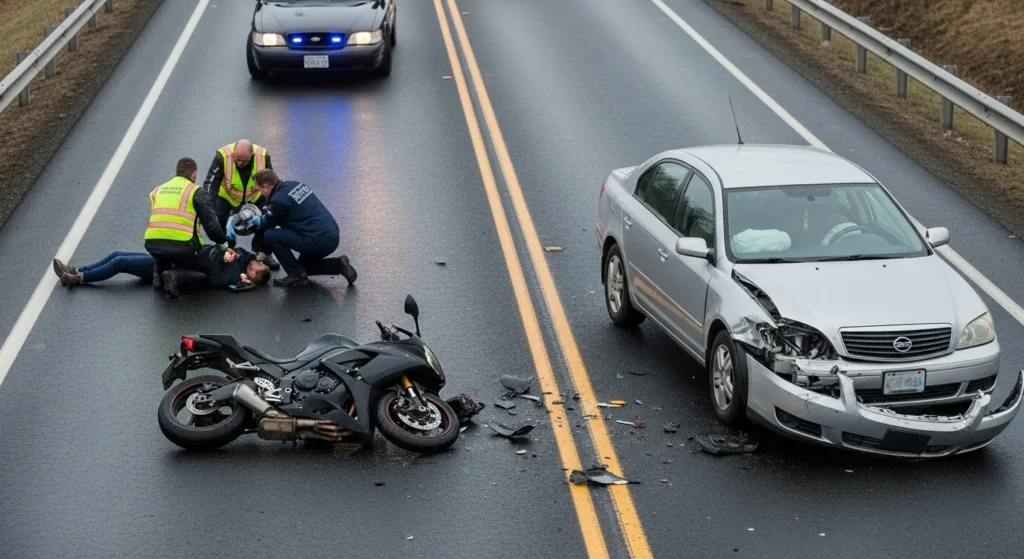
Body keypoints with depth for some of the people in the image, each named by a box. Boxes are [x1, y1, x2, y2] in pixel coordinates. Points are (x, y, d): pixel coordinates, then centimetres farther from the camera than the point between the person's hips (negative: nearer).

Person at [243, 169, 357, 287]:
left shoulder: (279, 199, -15)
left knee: (270, 236, -4)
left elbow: (268, 224, 5)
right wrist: (261, 219, 26)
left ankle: (297, 275, 0)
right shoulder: (294, 184, 10)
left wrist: (258, 221, 26)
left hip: (318, 240, -9)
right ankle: (338, 264, 13)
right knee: (303, 265, 31)